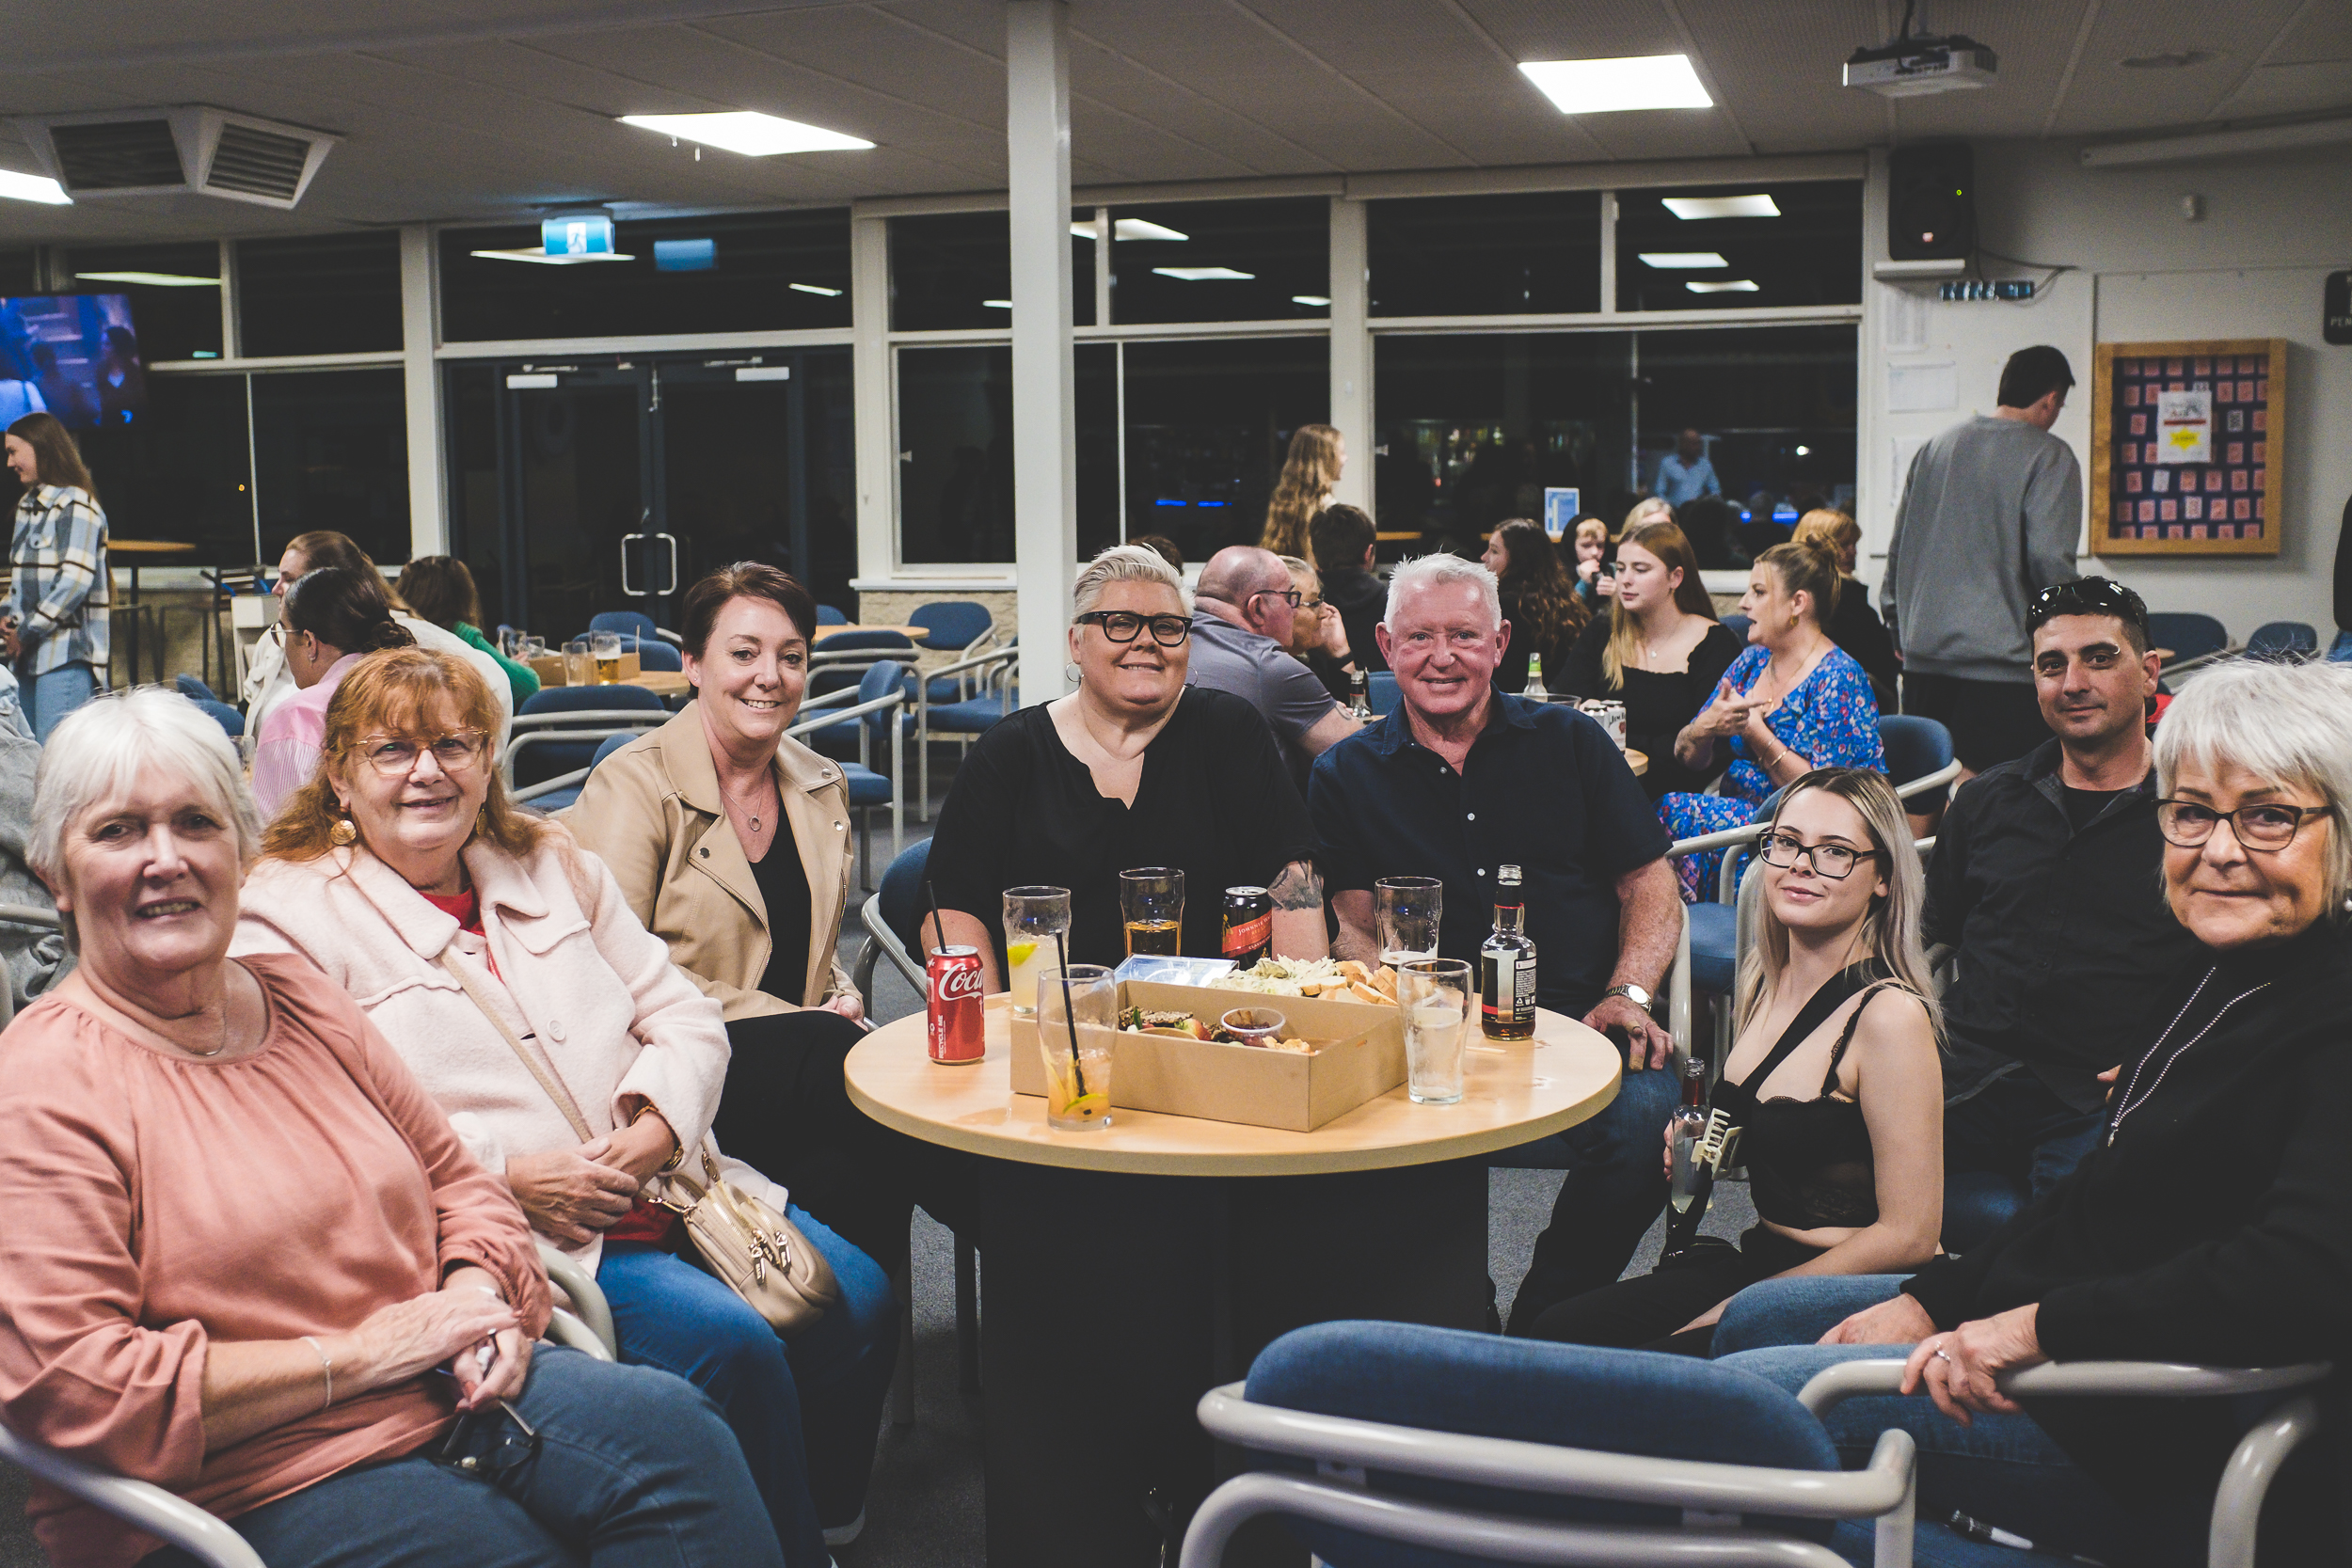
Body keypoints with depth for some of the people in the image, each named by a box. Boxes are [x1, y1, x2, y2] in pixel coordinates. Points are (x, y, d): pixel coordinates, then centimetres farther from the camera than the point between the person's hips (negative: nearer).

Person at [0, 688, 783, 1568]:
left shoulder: (303, 1002, 14)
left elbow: (454, 1179, 22)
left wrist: (474, 1293, -1)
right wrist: (357, 1353, -15)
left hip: (444, 1394, 6)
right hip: (257, 1492, -6)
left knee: (672, 1425, -18)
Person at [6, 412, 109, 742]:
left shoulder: (76, 506, -8)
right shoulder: (28, 505, 19)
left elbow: (75, 581, -17)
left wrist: (27, 632, -12)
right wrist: (15, 625, 4)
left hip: (68, 655, -9)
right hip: (32, 653, 9)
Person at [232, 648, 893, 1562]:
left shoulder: (553, 864, 16)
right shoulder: (286, 915, -2)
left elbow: (682, 1014, 14)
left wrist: (659, 1124, -7)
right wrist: (504, 1173, -19)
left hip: (658, 1183, 7)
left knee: (858, 1303, -9)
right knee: (733, 1346, -25)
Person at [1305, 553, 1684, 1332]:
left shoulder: (1570, 742, 12)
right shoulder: (1346, 776, 12)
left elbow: (1650, 887, 10)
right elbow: (1353, 928, 7)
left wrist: (1628, 993, -8)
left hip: (1580, 1024, 1)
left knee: (1642, 1116, -31)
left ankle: (1543, 1331, -9)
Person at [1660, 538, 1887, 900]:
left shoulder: (1838, 678, -10)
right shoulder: (1751, 662, 12)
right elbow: (1688, 757, 10)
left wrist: (1756, 733, -20)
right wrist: (1705, 726, -12)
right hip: (1738, 812, 7)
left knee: (1672, 812, -28)